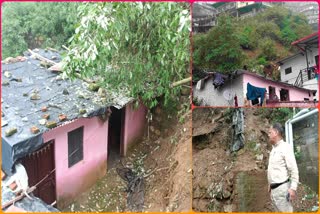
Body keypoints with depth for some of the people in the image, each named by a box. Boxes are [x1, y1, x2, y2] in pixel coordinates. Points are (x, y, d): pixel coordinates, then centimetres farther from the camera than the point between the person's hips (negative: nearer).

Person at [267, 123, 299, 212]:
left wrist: (293, 188, -20)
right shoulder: (273, 149, 14)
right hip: (273, 188, 9)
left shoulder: (285, 147, -11)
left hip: (282, 188, -9)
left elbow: (294, 169, -16)